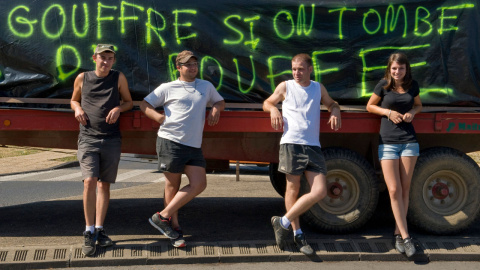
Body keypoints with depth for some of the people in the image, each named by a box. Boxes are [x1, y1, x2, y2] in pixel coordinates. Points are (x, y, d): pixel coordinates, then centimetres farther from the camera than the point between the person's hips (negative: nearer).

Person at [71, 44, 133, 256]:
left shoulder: (119, 78, 4)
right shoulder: (82, 78, 5)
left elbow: (129, 102, 14)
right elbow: (74, 100, 20)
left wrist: (119, 108, -8)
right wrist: (77, 109, -3)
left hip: (111, 140, 1)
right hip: (88, 138, -1)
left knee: (104, 184, 7)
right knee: (89, 181, -15)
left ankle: (99, 229, 17)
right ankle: (89, 232, -5)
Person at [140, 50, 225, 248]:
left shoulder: (206, 86, 19)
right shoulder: (168, 88, 7)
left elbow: (220, 101, 33)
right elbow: (145, 104, 10)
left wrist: (216, 109, 9)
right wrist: (160, 117, -8)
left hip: (194, 146, 5)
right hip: (170, 142, -4)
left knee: (199, 184, -6)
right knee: (172, 185, 0)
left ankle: (163, 217, 2)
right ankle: (174, 227, 13)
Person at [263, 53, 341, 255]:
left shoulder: (318, 88, 17)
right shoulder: (285, 87, 9)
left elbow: (331, 103, 33)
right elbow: (267, 103, 20)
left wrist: (335, 111, 9)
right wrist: (273, 110, -3)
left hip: (313, 146, 3)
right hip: (291, 144, -3)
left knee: (320, 192, -6)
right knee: (292, 189, 0)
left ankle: (283, 223, 5)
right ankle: (297, 233, 15)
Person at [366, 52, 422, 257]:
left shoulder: (412, 85, 4)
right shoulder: (383, 85, -3)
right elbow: (370, 106, 7)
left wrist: (412, 112, -3)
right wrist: (388, 112, -9)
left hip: (409, 142, 2)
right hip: (388, 143, -2)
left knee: (404, 189, 5)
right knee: (394, 190, -8)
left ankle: (398, 232, 17)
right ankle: (405, 237, -4)